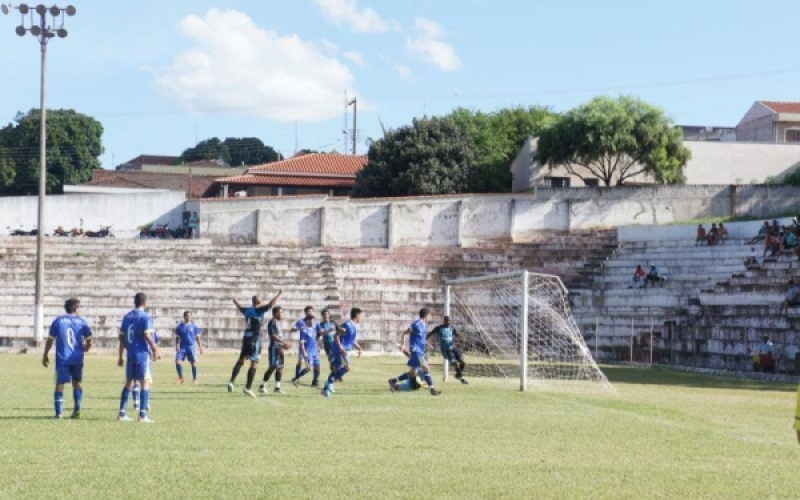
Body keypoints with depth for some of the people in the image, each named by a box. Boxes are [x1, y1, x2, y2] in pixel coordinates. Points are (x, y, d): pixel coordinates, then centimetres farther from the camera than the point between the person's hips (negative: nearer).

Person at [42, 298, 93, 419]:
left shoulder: (58, 321, 2)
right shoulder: (82, 322, 3)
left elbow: (50, 340, 3)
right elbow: (89, 341, 4)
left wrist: (45, 355, 13)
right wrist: (85, 349, 25)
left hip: (62, 359, -1)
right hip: (77, 358, 1)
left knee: (59, 384, 2)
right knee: (77, 383, 16)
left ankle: (59, 412, -9)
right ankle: (77, 411, 11)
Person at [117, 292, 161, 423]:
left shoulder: (127, 317, 12)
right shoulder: (146, 317, -8)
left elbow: (122, 337, 12)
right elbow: (147, 336, -16)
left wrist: (120, 357, 17)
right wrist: (156, 350, -7)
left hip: (130, 355, 6)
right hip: (142, 354, -6)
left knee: (129, 383, 13)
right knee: (145, 383, -3)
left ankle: (121, 413, 13)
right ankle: (142, 415, -9)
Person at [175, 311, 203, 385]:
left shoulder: (194, 326, 5)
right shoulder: (180, 327, 7)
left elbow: (197, 337, 9)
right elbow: (177, 338, 10)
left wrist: (200, 347, 5)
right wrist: (177, 346, -3)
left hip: (191, 346, -1)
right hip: (183, 346, 1)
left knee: (194, 362, -5)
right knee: (177, 361, -13)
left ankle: (194, 379, 9)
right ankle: (181, 378, 2)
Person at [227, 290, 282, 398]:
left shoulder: (247, 310, 11)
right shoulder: (259, 310, -8)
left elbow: (239, 307, 33)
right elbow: (271, 305, -20)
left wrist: (235, 301, 55)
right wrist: (279, 295, -12)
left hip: (246, 339, 7)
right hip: (255, 340, -7)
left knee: (241, 360, 16)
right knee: (254, 364, -4)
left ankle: (232, 382, 5)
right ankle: (248, 388, -9)